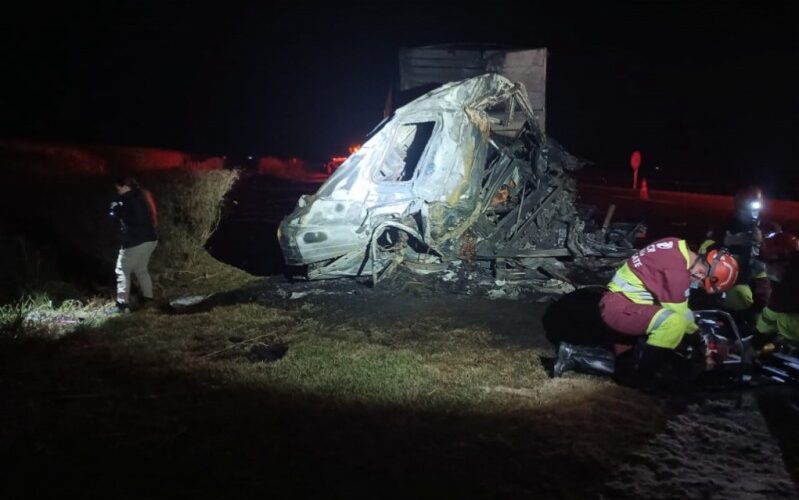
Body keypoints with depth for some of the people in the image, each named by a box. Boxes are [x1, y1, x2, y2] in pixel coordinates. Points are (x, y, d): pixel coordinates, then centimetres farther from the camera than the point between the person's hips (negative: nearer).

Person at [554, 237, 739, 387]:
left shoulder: (678, 249, 4)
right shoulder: (677, 271, -25)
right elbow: (678, 314, -14)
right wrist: (696, 329, 6)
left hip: (617, 302, 10)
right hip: (619, 306, -10)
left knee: (624, 365, 17)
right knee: (674, 323, -30)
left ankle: (573, 355, 18)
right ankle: (640, 377, -17)